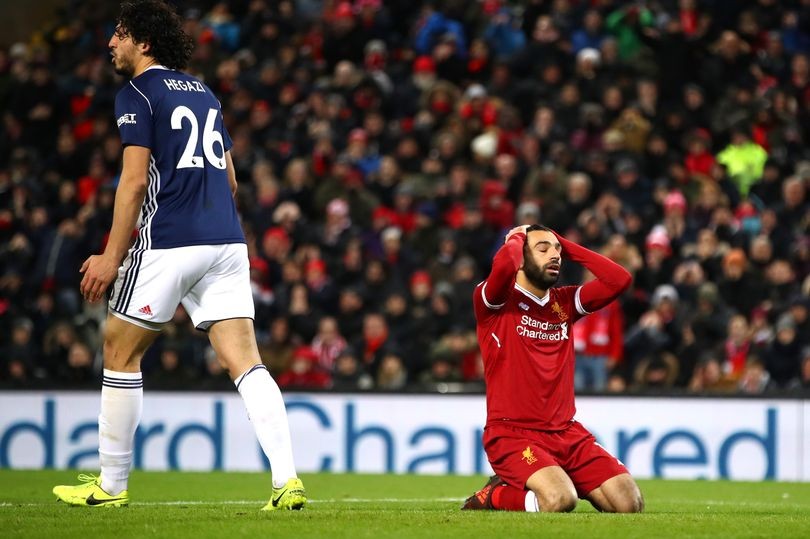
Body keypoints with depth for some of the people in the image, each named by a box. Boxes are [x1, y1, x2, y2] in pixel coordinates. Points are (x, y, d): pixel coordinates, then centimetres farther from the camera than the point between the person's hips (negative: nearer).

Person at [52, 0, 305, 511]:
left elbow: (135, 181, -10)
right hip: (227, 240, 6)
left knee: (120, 351, 9)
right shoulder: (203, 93, 20)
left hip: (169, 244, -6)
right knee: (245, 362, -2)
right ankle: (287, 479, -17)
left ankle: (112, 484, 14)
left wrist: (112, 256, -8)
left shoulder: (138, 94, -2)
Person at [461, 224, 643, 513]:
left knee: (630, 503, -8)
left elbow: (619, 279, 5)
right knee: (560, 500, -33)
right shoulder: (494, 301, -3)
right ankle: (494, 496, -1)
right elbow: (505, 266, -25)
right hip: (513, 434, -7)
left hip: (566, 433, 7)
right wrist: (516, 238, -3)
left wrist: (566, 245, 7)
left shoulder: (564, 302, 15)